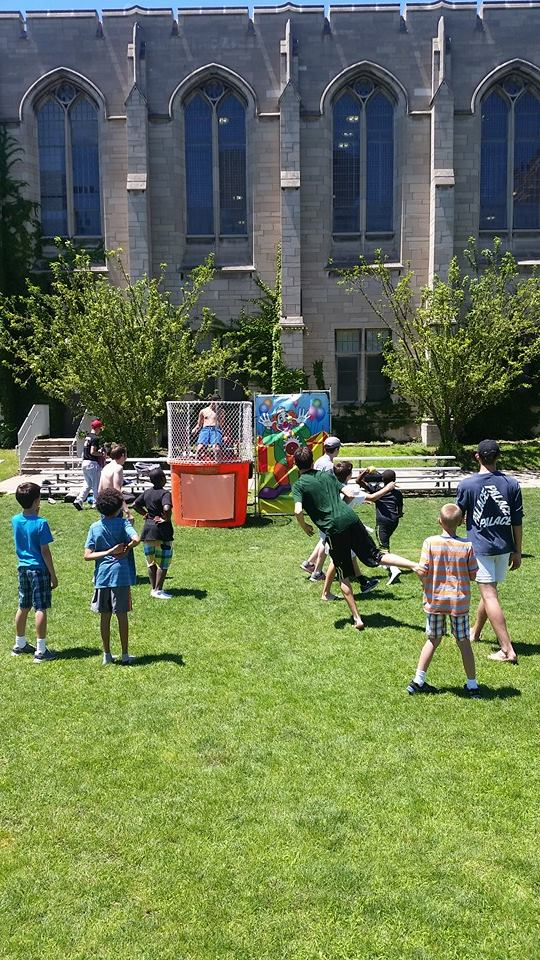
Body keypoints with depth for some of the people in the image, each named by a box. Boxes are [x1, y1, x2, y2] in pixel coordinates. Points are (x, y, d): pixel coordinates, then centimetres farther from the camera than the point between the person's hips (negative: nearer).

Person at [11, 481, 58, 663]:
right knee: (41, 609, -2)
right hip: (39, 569, -7)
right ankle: (41, 651, 1)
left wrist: (34, 514, 9)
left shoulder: (15, 520, 2)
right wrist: (53, 575, -8)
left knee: (23, 607, 17)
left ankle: (20, 645, 30)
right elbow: (45, 551, -16)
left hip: (23, 568, 7)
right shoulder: (41, 523, -17)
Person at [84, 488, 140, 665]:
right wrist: (126, 550, -7)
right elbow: (136, 539, -23)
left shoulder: (95, 527, 5)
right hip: (121, 576, -3)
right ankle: (125, 655, 12)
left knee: (105, 616, 10)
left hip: (102, 577, 3)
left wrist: (108, 552, -3)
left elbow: (87, 555, -2)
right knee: (122, 616, 5)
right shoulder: (122, 523, -5)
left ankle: (107, 654, 19)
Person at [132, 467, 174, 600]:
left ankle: (153, 589, 21)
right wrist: (166, 519, -16)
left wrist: (145, 514, 12)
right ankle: (158, 590, 3)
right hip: (161, 530, -7)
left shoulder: (146, 493, 7)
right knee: (163, 563, 3)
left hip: (148, 529, 7)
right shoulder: (165, 493, -15)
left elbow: (135, 504, 13)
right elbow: (167, 508, -31)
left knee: (151, 563, 15)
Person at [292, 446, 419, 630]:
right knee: (376, 556, 9)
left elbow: (298, 511, -14)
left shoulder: (298, 485, 2)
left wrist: (304, 527, 5)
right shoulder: (327, 475, 15)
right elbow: (350, 493, 11)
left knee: (343, 576, 9)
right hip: (351, 519, 4)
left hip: (334, 529, -3)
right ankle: (416, 566, -9)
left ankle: (357, 618, 10)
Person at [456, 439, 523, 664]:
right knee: (490, 591, 20)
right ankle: (475, 631, 40)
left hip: (480, 547, -4)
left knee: (489, 596, -4)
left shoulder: (466, 484, -10)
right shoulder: (511, 484, -2)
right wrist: (517, 552, 10)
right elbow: (517, 522, 1)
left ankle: (507, 650, -8)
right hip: (504, 547, 5)